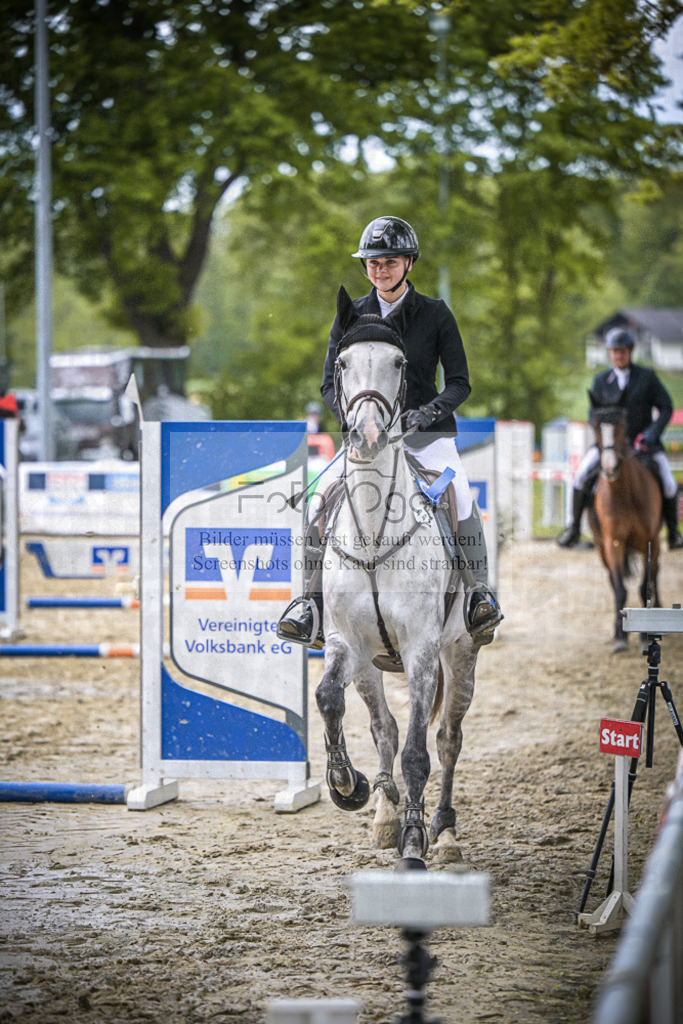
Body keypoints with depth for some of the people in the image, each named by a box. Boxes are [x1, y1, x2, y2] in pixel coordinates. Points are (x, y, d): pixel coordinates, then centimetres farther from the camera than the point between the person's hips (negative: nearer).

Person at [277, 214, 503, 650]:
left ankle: (479, 595, -20)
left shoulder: (436, 314, 2)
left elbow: (460, 382, 0)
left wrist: (427, 412, -18)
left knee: (461, 500, -28)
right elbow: (331, 382, 8)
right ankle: (314, 602, -12)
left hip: (427, 434, -2)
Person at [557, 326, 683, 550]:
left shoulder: (647, 376, 1)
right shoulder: (601, 380, 7)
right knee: (581, 476, -21)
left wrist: (651, 434, -16)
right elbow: (594, 414, 8)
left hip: (644, 442, -1)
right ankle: (574, 527, -4)